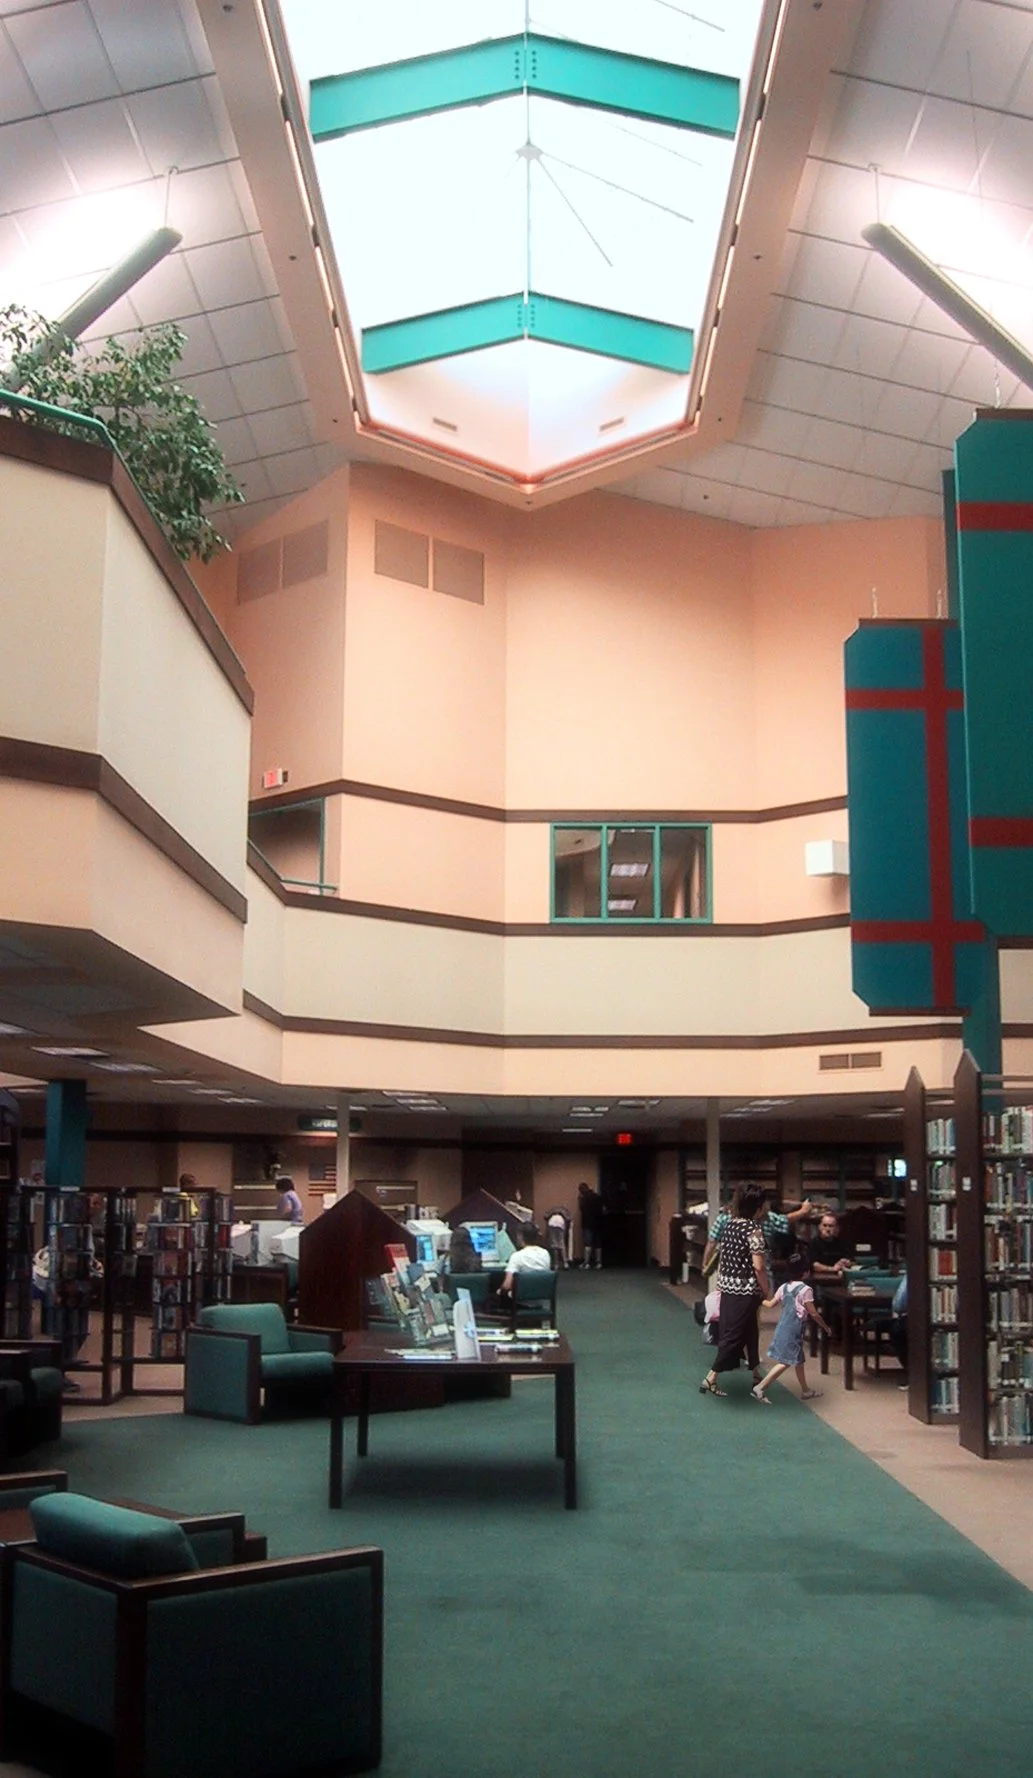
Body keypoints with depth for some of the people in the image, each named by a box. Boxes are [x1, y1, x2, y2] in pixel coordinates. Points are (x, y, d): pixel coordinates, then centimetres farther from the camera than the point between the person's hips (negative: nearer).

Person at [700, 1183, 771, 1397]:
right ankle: (710, 1379, -4)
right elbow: (758, 1266, -21)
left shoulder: (731, 1223, 6)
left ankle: (756, 1373, 31)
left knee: (749, 1330, 20)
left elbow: (722, 1256, 13)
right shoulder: (754, 1229, -18)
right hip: (745, 1289, -8)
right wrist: (767, 1291, -9)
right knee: (734, 1334, -3)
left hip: (728, 1286, 8)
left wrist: (720, 1281, 22)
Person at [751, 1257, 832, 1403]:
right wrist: (826, 1327, 1)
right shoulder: (805, 1290, -14)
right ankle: (760, 1388, -11)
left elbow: (770, 1304, 14)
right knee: (785, 1362, -6)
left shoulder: (784, 1287, 6)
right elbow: (813, 1314, -12)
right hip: (794, 1330, -8)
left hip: (783, 1328, 8)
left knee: (799, 1360, 20)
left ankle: (805, 1391, 32)